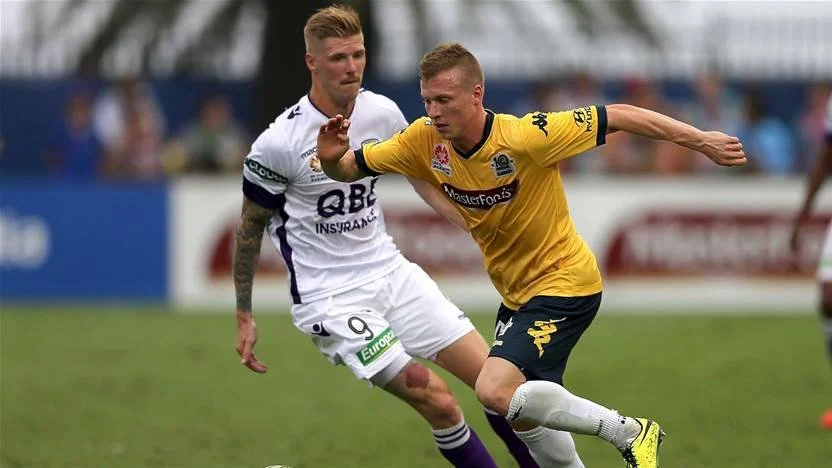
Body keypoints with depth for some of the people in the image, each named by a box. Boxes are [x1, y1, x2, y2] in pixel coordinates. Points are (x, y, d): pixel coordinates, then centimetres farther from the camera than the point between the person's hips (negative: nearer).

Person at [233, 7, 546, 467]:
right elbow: (250, 228, -2)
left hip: (390, 270, 5)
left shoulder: (383, 113, -2)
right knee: (438, 401, -17)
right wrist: (243, 316, 2)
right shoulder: (279, 144, -16)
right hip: (331, 298, -5)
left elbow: (421, 178, 16)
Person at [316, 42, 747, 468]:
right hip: (516, 293, 8)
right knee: (521, 417, 18)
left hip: (564, 285, -8)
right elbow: (348, 170, 0)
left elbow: (617, 117, -21)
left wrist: (701, 141, -20)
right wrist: (331, 157, -24)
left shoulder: (525, 136, -27)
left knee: (496, 391, -25)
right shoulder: (425, 141, -10)